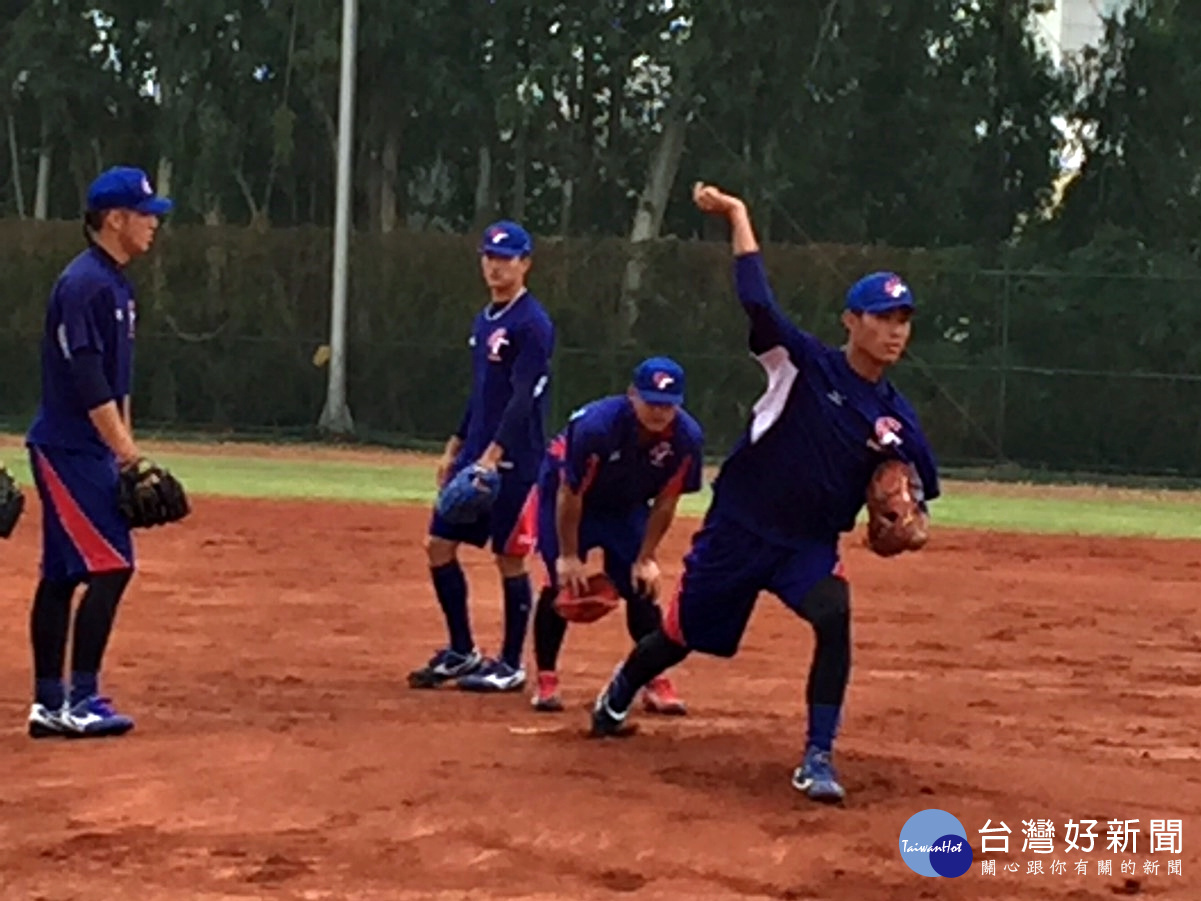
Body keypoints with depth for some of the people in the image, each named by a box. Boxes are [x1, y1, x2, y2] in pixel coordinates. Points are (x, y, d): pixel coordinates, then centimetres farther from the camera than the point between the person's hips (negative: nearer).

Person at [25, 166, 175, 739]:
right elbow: (86, 379, -22)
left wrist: (125, 449, 16)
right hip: (70, 449, -10)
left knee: (61, 573, 10)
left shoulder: (116, 284, 15)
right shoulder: (84, 284, -16)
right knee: (110, 565, -12)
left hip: (92, 451, 10)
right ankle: (80, 700, -9)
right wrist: (125, 451, -23)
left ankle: (48, 703, 13)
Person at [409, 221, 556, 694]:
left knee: (510, 559, -1)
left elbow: (523, 398, -20)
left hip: (513, 461, -9)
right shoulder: (484, 321, 14)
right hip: (475, 455, 9)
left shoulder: (532, 324, -12)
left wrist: (493, 456, -27)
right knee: (439, 545, 7)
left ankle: (511, 666, 10)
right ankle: (462, 652, 19)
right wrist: (454, 448, 19)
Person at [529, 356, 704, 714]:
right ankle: (545, 680, -1)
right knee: (562, 581, -12)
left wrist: (646, 558, -10)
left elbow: (665, 503, -12)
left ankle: (656, 681, 5)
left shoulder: (687, 439, -26)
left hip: (627, 505, 4)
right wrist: (568, 555, -20)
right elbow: (570, 494, -27)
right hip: (565, 489, -4)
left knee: (642, 585, -3)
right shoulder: (597, 425, -37)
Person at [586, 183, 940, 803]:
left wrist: (916, 520, -14)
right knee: (684, 634, 12)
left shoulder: (896, 415, -2)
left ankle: (817, 760, -19)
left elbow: (915, 482, 9)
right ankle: (619, 696, 46)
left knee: (835, 618, -27)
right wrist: (737, 216, -27)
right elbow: (757, 302, -25)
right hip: (740, 527, -2)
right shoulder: (806, 364, -13)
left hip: (811, 542, 2)